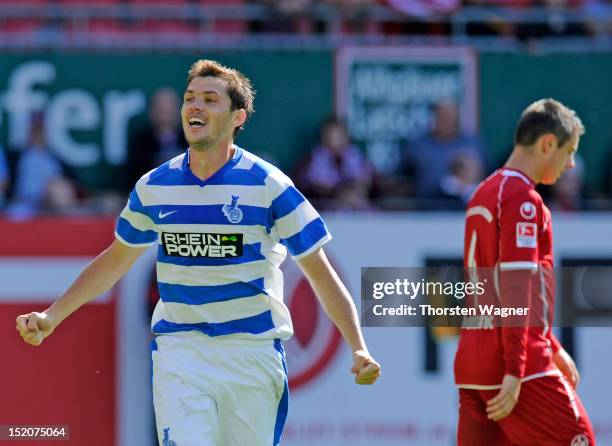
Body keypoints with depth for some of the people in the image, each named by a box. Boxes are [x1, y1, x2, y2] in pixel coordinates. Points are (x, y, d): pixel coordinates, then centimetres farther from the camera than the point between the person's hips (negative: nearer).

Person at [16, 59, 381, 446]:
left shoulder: (268, 185, -6)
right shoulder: (155, 186, 3)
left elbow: (320, 273, -3)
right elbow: (116, 259, 19)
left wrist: (359, 348, -12)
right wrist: (52, 317, 16)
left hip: (254, 354, -1)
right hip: (179, 352, 2)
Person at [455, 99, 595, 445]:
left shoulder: (485, 193, 19)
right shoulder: (523, 199, -11)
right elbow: (515, 290, -18)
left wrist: (552, 348, 29)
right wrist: (514, 373, -22)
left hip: (470, 364, 9)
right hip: (522, 368, -9)